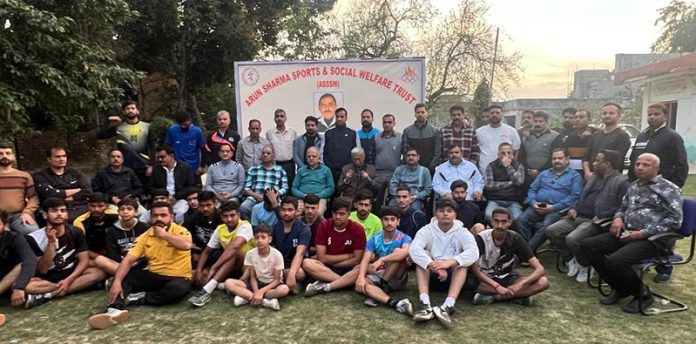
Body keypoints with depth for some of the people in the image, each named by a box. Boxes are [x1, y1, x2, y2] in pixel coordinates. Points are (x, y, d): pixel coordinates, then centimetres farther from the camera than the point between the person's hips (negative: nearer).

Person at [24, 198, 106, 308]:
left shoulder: (75, 232, -6)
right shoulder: (34, 238, -12)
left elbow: (84, 260, -8)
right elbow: (41, 271, -16)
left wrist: (68, 280, -24)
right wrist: (51, 243, -26)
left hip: (70, 274, 2)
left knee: (99, 273, -26)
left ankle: (47, 295, -27)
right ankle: (81, 285, -25)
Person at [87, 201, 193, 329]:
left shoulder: (180, 231, -9)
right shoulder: (145, 236, 5)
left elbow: (187, 245, -33)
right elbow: (128, 260, -3)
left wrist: (164, 234, -21)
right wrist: (117, 282, -18)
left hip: (177, 278, -5)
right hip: (152, 276, 5)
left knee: (180, 288, -36)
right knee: (123, 277, -10)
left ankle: (139, 298, -20)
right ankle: (115, 309, -32)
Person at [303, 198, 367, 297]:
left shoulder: (357, 229, -8)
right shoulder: (323, 226, -6)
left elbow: (357, 260, -10)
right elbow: (322, 258, -10)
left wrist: (331, 261, -9)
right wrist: (348, 256, -10)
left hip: (348, 269, -1)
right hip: (326, 267, 1)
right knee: (307, 263, -28)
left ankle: (325, 287, -30)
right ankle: (347, 281, -27)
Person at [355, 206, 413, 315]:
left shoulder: (404, 238, -8)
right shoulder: (374, 239, 1)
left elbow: (406, 252, -33)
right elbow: (365, 259, -12)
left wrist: (381, 259, -40)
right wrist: (361, 277, -33)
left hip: (397, 279, -2)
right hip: (379, 276, 3)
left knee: (397, 251, -27)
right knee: (359, 284, -28)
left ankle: (381, 287, -26)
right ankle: (395, 303, -44)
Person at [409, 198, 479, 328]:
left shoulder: (462, 232, -5)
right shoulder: (427, 230, -6)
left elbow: (474, 252, -25)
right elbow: (413, 249, -25)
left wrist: (449, 262, -41)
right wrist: (433, 265, -41)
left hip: (453, 277, 0)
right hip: (432, 276, 0)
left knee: (462, 260, -27)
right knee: (423, 255, -25)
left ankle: (448, 305, -47)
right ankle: (425, 304, -42)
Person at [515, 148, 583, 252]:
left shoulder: (575, 176, 10)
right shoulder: (544, 173, 26)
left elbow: (574, 197, -3)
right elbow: (532, 189, 20)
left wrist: (554, 207, -14)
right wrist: (533, 203, -3)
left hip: (558, 209, -4)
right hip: (537, 207, 4)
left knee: (546, 225, -35)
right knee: (520, 220, -25)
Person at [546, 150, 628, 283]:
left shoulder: (621, 182, -5)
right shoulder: (594, 176, 21)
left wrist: (601, 216, -21)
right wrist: (574, 208, 9)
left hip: (595, 221, -8)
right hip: (579, 217, 8)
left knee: (572, 239, -30)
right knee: (551, 231, -10)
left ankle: (584, 266, 0)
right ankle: (570, 260, 8)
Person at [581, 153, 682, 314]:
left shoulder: (669, 189, -4)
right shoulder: (634, 186, 17)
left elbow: (674, 220, -12)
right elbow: (623, 208, 27)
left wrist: (642, 234, -17)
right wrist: (618, 218, 2)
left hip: (651, 239, -7)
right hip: (626, 233, 8)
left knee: (615, 260, -30)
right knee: (588, 245, -8)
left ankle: (642, 293, 2)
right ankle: (621, 288, 5)